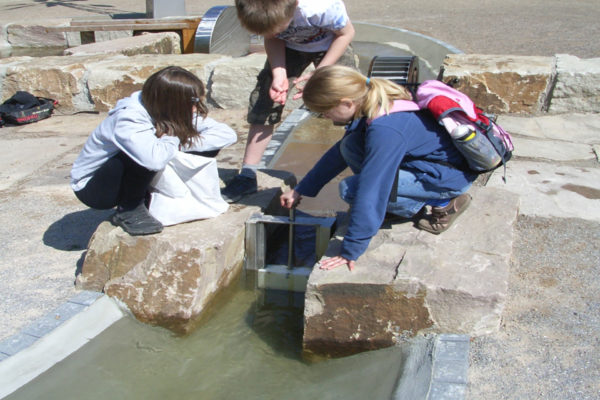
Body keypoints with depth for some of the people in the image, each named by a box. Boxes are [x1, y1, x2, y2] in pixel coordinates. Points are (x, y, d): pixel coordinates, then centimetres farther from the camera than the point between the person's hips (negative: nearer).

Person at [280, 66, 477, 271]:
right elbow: (338, 153, 11)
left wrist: (350, 252, -25)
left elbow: (371, 192, -32)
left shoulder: (385, 130, -32)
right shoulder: (373, 104, -2)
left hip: (451, 176, -9)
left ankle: (443, 203, -5)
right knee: (350, 147, -5)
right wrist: (300, 190, 16)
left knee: (350, 189, -17)